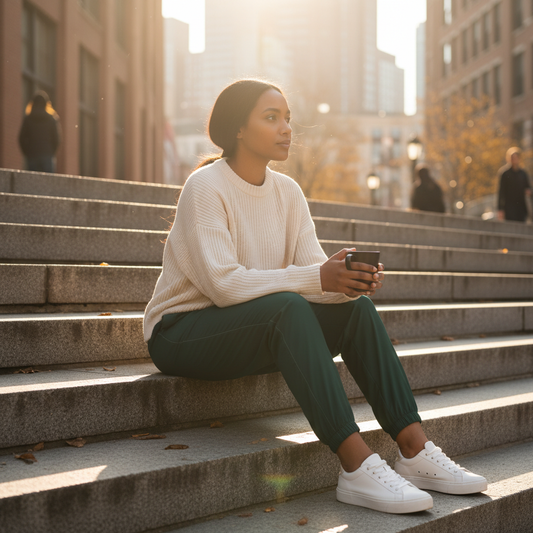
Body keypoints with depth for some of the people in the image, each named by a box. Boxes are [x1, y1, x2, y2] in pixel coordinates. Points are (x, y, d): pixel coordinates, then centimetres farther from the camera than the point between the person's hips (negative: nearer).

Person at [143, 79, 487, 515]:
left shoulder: (288, 191, 6)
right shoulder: (205, 187, -16)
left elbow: (313, 267, -3)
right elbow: (222, 283, -27)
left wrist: (350, 279, -27)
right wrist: (318, 278, -33)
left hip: (262, 332, 7)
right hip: (182, 331, -7)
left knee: (356, 307, -13)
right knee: (287, 307, -34)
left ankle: (414, 450, -17)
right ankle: (357, 466, -36)